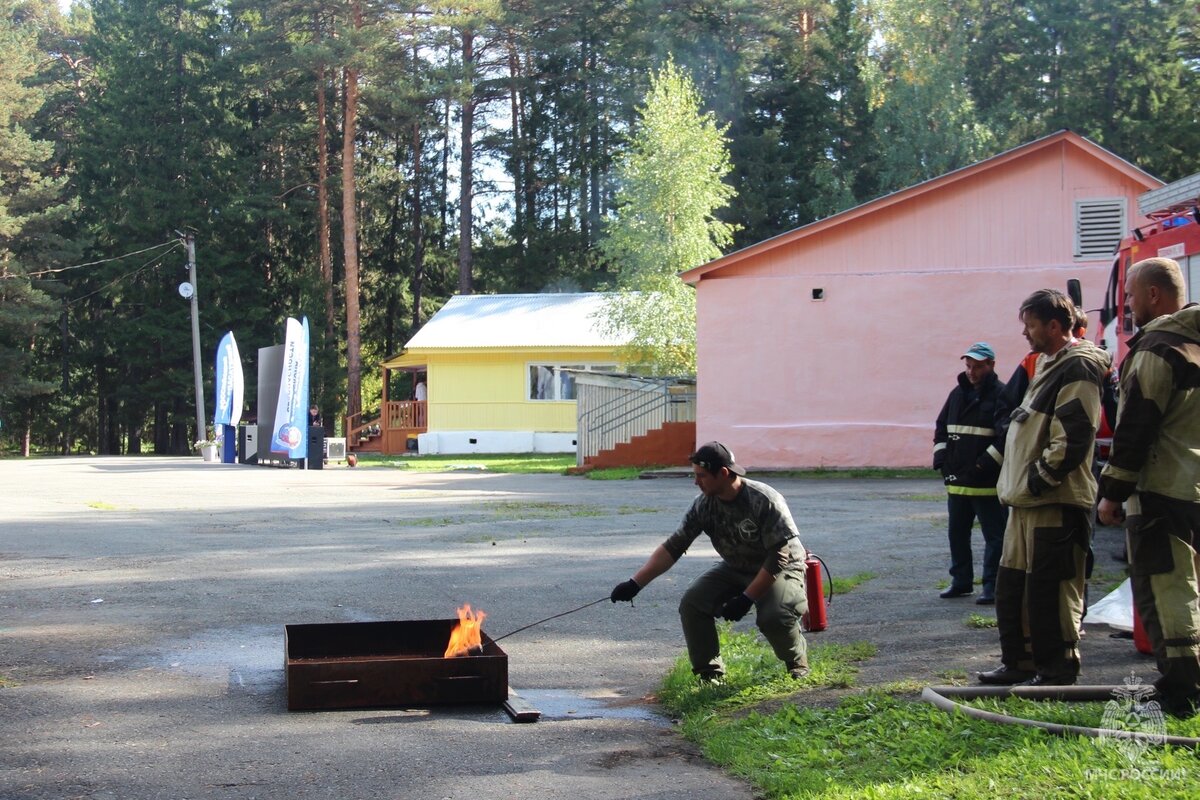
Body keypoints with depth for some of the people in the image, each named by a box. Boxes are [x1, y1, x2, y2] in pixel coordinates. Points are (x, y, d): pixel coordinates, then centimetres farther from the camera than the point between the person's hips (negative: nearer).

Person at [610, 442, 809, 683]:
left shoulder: (765, 501, -28)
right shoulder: (704, 504, -12)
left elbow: (779, 556, -26)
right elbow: (672, 547, -10)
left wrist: (747, 598, -27)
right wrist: (635, 584, -18)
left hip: (781, 569, -5)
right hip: (735, 569, 5)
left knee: (773, 616, -33)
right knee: (692, 603, -17)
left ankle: (798, 668, -2)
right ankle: (709, 674, -2)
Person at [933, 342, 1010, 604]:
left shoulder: (1001, 395, -10)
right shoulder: (958, 393, 13)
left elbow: (1008, 435, -19)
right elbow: (941, 427, 22)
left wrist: (985, 465, -19)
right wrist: (941, 458, 9)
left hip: (988, 484, -8)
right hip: (957, 481, 8)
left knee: (994, 537, -1)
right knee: (957, 533, 16)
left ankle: (992, 587, 3)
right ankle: (961, 581, 27)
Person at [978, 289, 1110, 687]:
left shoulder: (1076, 369, -14)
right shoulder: (1049, 366, 20)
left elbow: (1072, 437, -22)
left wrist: (1040, 479, -17)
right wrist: (1015, 483, 19)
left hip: (1056, 503, -11)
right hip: (1027, 501, 11)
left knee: (1050, 588, -5)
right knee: (1012, 586, 15)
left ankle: (1058, 670, 3)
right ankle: (1019, 663, 25)